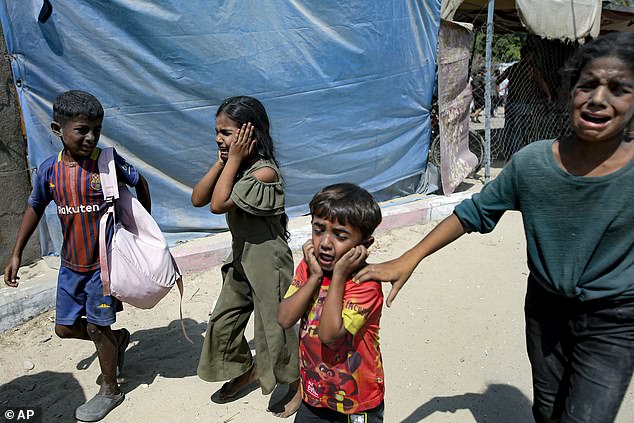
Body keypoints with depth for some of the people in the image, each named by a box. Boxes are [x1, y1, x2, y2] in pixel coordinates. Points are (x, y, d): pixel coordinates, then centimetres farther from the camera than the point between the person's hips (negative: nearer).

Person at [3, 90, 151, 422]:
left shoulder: (108, 161, -15)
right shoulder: (50, 169, -4)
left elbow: (139, 183, 1)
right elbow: (35, 207, 10)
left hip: (105, 260, -5)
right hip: (71, 263, 5)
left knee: (97, 326, 5)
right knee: (65, 327, 13)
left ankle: (110, 390, 27)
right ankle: (117, 340, 39)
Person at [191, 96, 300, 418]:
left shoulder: (264, 172, -24)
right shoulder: (234, 166, 2)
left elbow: (218, 204, -27)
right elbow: (198, 199, -4)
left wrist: (234, 160, -23)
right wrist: (221, 162, -12)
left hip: (268, 261, -8)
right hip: (242, 258, 8)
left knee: (273, 326, 6)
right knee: (223, 321, 17)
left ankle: (297, 384, 31)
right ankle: (246, 371, 41)